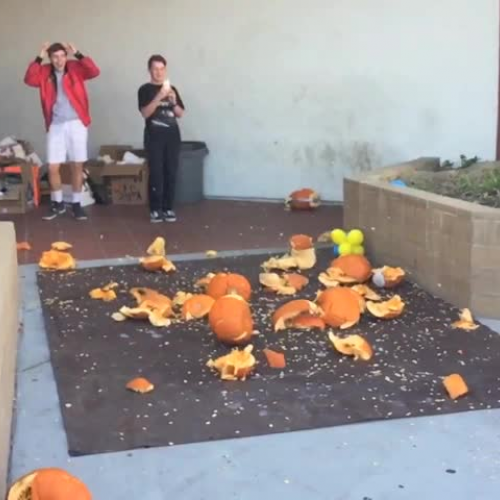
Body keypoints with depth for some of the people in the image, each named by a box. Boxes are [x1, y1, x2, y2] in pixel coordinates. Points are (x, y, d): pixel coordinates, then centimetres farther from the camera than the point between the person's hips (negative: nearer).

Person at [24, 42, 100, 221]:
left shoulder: (75, 69, 0)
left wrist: (78, 55, -21)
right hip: (56, 125, 1)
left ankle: (76, 204, 15)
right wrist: (39, 58, -18)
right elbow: (29, 80, -14)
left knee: (77, 165, 4)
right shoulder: (45, 73, 4)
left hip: (76, 123, -1)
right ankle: (57, 203, 18)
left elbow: (95, 72, -15)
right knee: (53, 167, 0)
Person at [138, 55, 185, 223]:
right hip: (154, 136, -4)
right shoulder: (145, 89, 1)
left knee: (171, 172, 1)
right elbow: (145, 113, -11)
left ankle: (168, 208, 8)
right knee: (156, 172, -7)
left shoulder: (171, 88, 12)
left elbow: (180, 114, 10)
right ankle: (155, 209, -2)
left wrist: (174, 102, -8)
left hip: (172, 135, 4)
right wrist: (159, 97, -22)